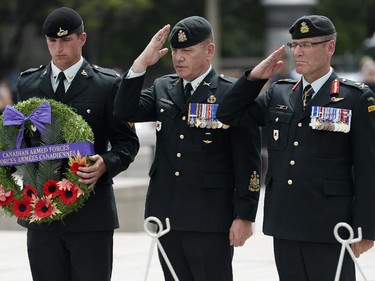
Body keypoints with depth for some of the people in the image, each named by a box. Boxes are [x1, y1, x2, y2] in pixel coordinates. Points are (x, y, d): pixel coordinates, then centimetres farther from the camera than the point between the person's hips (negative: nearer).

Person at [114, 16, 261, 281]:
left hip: (210, 219, -5)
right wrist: (141, 64, -8)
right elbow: (126, 114, -2)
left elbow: (248, 162, -8)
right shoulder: (162, 88, 12)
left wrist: (244, 216, -11)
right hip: (167, 216, 6)